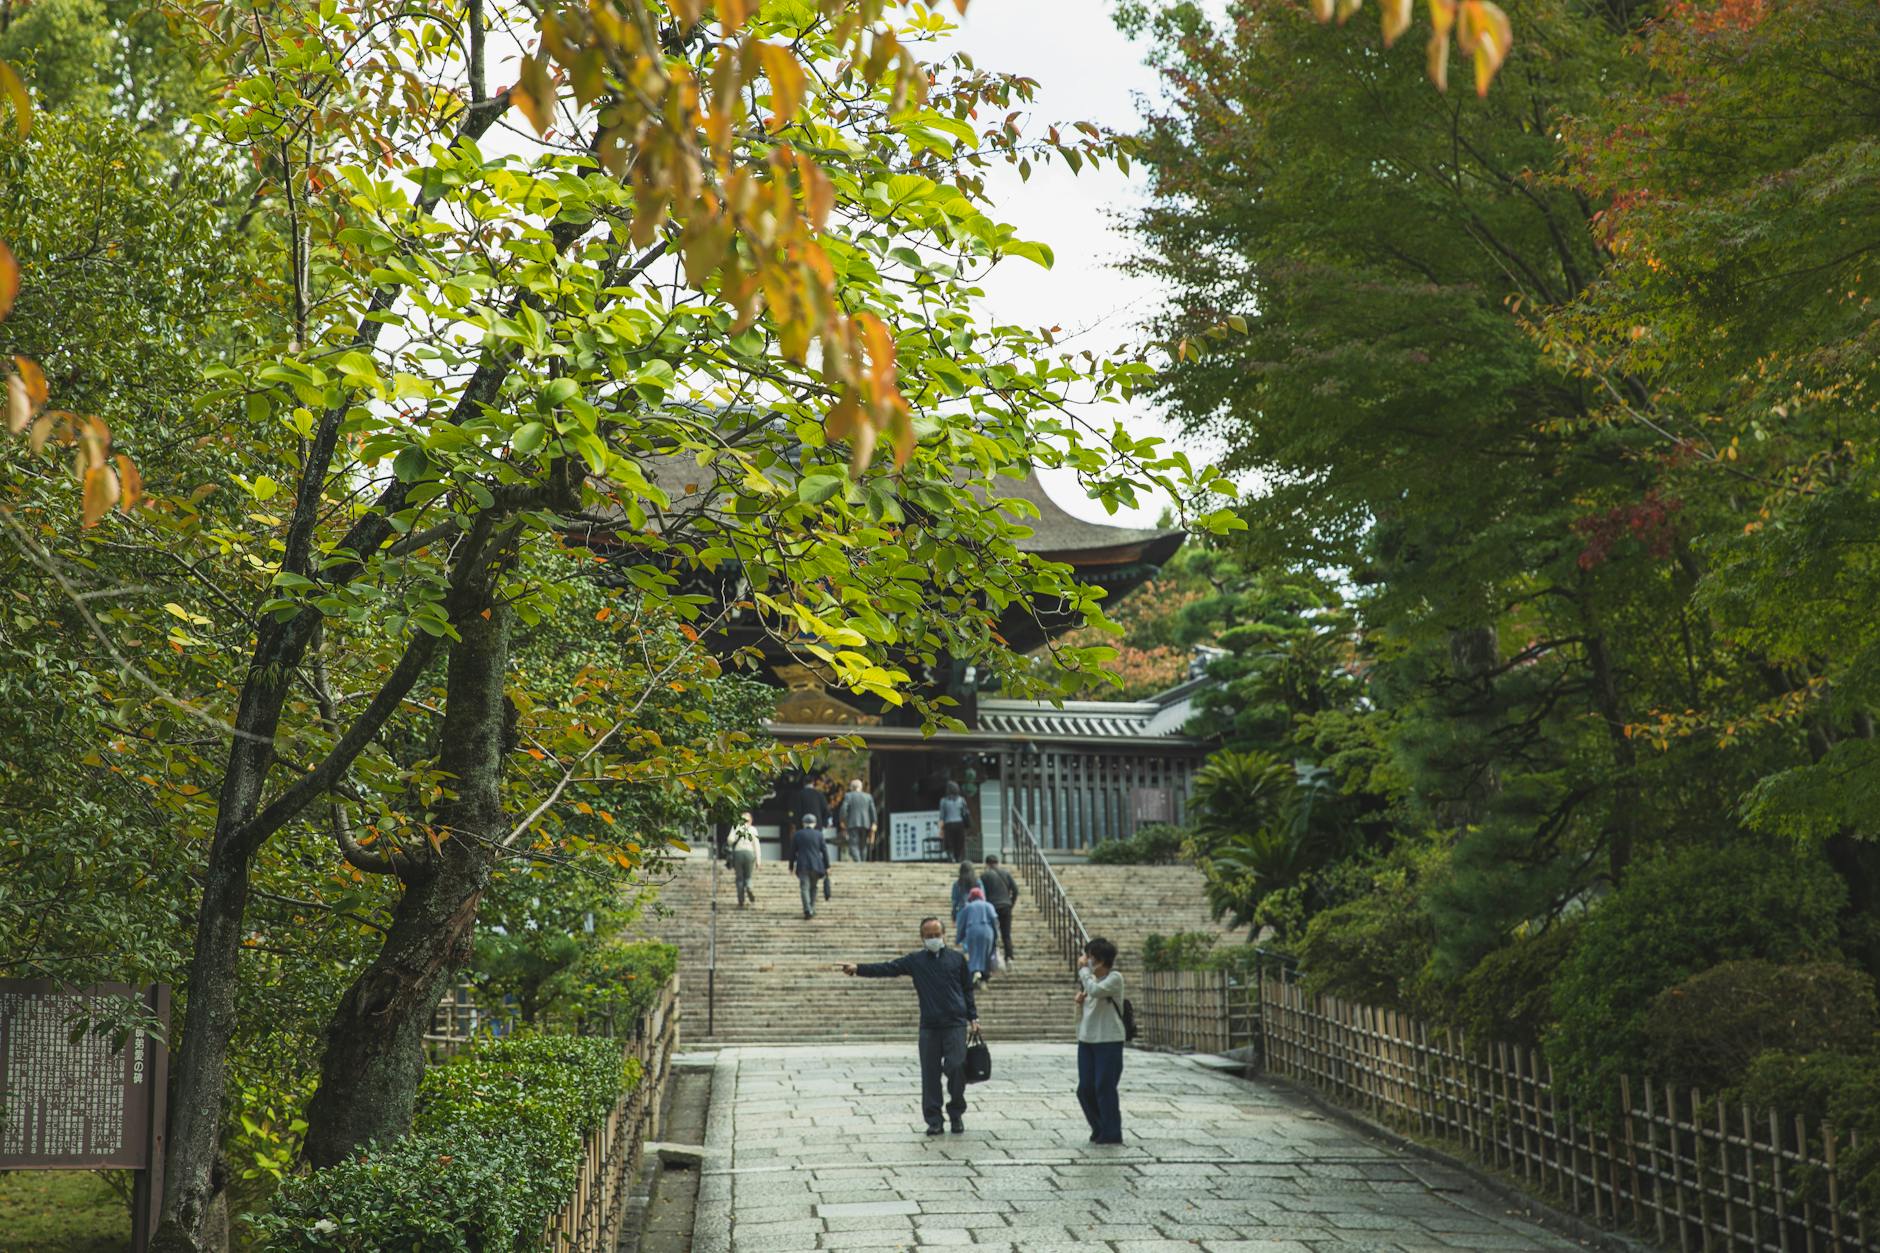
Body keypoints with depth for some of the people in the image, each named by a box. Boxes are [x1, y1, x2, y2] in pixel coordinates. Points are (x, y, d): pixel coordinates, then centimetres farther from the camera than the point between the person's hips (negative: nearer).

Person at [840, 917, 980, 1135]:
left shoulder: (957, 958, 8)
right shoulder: (915, 961, 8)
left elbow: (968, 990, 13)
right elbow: (888, 968, -1)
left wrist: (973, 1017, 8)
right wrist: (858, 969, -13)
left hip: (955, 1024, -1)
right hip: (929, 1026, 1)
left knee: (955, 1067, -10)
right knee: (930, 1073, 1)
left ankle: (957, 1113, 12)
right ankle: (933, 1120, 9)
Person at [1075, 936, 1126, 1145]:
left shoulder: (1114, 978, -11)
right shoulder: (1091, 977, 10)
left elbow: (1095, 990, -29)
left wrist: (1083, 969, -17)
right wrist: (1081, 1000, 0)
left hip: (1109, 1041, -7)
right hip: (1087, 1040, 7)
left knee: (1104, 1088, -4)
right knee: (1085, 1089, 8)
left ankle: (1111, 1133, 7)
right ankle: (1099, 1130, 23)